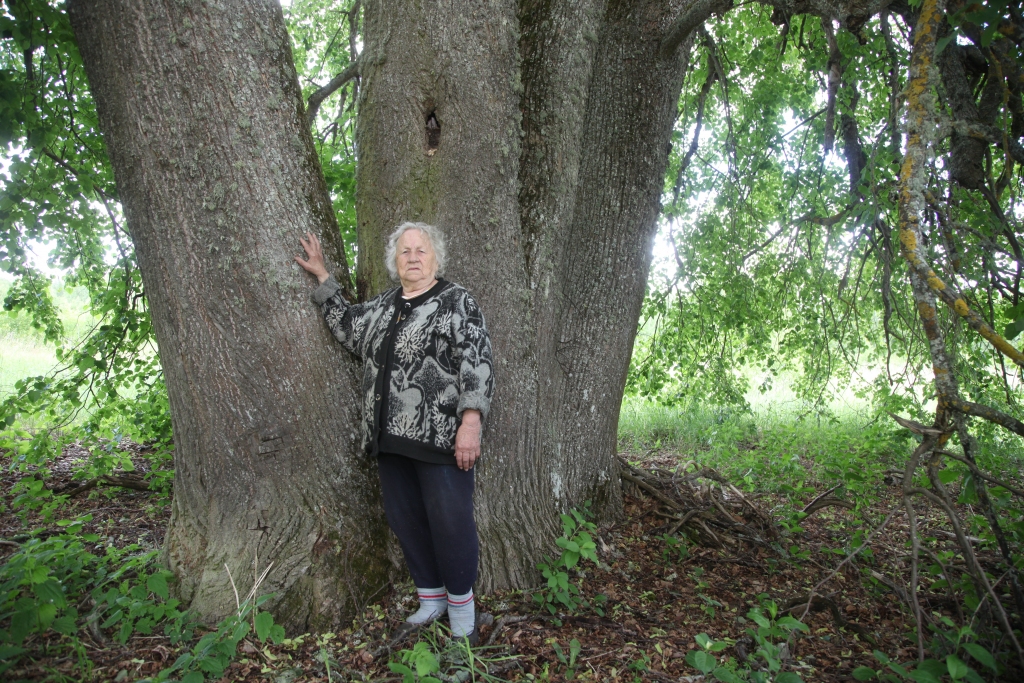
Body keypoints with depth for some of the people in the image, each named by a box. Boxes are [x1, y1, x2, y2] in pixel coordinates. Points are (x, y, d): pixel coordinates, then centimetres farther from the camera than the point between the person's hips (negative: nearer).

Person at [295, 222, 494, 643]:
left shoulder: (457, 302, -3)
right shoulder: (383, 306, 16)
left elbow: (477, 365, -11)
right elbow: (347, 328, 29)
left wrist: (470, 422, -20)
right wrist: (322, 277, 24)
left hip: (440, 436, -7)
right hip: (390, 436, 7)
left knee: (450, 521, -1)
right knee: (404, 519, 13)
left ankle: (461, 604, 20)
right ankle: (430, 599, 30)